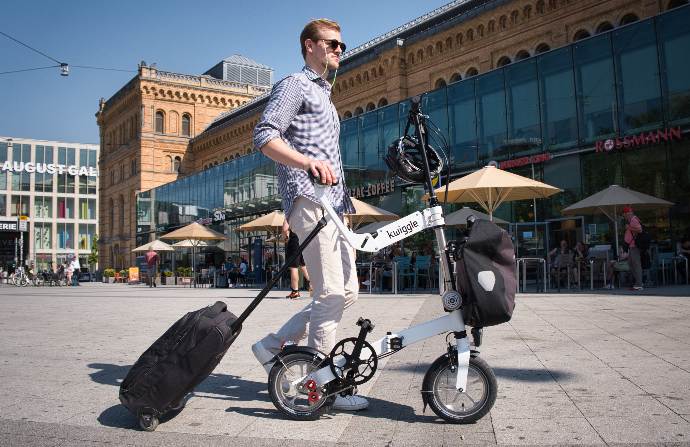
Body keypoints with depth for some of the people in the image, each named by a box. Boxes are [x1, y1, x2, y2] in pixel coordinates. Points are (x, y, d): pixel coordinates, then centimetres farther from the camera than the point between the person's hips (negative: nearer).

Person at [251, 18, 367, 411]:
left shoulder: (325, 96, 31)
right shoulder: (295, 85, 2)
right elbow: (265, 136, -13)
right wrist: (308, 163, -29)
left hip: (333, 206, 10)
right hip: (310, 200, -10)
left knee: (347, 293, 6)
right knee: (330, 294, -12)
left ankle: (274, 345, 14)